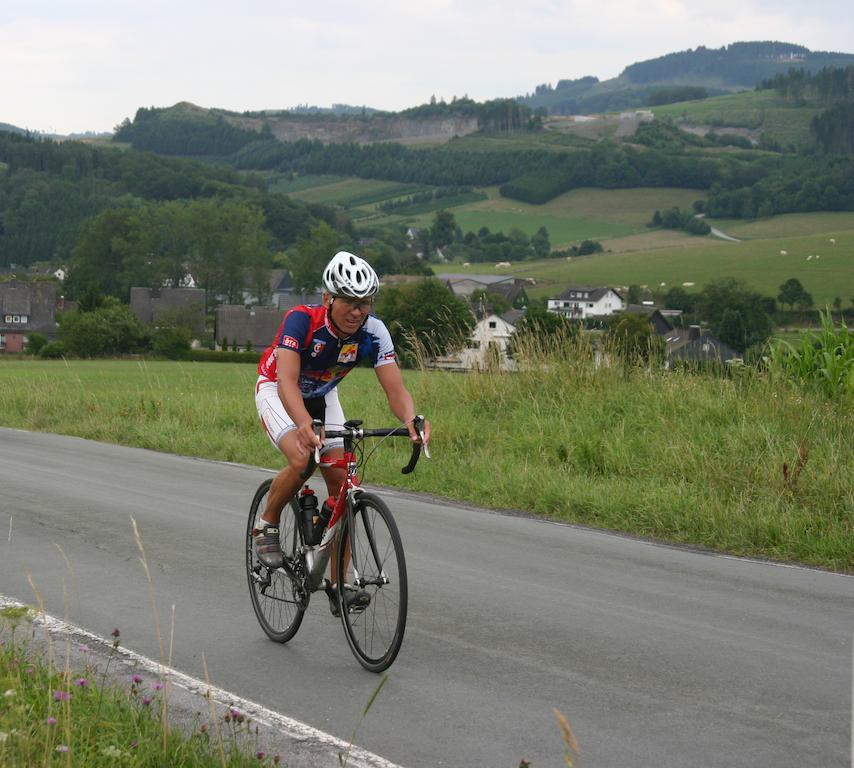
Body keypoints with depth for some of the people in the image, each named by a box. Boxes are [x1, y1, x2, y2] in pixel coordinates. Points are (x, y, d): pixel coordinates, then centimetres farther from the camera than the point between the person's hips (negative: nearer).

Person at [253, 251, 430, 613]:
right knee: (302, 460, -31)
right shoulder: (302, 319, -35)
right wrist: (304, 425, -64)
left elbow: (395, 389, -28)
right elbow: (287, 381, -46)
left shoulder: (373, 331, -23)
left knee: (343, 481, -9)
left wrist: (411, 419, -50)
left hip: (322, 397, 4)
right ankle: (266, 526, -3)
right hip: (276, 391, -4)